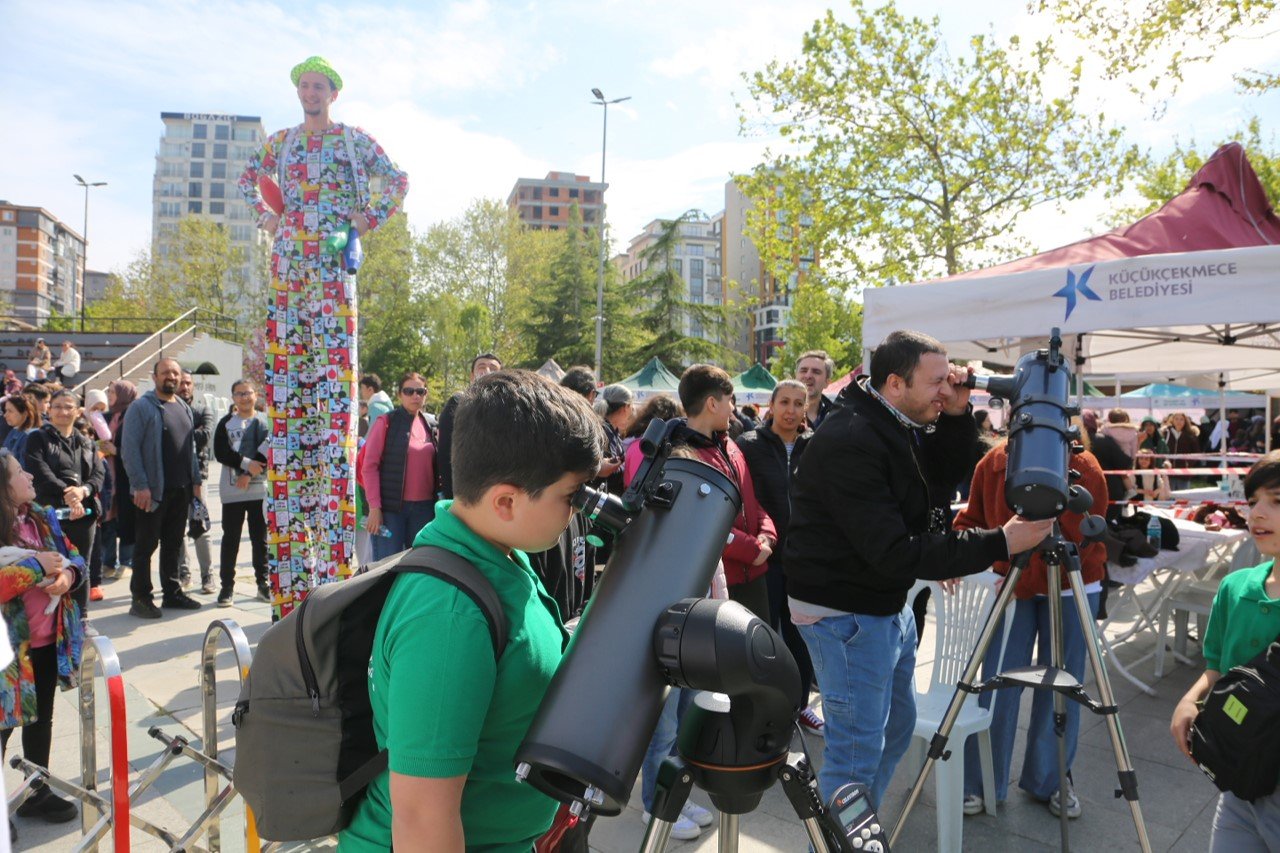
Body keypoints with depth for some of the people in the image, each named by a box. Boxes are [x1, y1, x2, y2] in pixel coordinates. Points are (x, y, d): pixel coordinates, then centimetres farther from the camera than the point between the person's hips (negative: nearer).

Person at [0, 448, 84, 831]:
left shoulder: (41, 517, 2)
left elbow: (73, 556, 7)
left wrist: (68, 574, -14)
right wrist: (36, 566, -24)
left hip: (49, 640, 7)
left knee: (41, 718, 20)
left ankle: (37, 792, 37)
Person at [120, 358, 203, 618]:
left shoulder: (184, 408, 14)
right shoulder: (141, 407, -7)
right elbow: (129, 449, -13)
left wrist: (195, 479, 13)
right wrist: (140, 485, -18)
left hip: (181, 489, 6)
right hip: (152, 490, -6)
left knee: (173, 543, 14)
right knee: (146, 544, 1)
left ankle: (172, 592, 24)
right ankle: (140, 598, 9)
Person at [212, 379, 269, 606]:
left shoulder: (265, 422, 5)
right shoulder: (226, 423, 7)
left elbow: (267, 452, -5)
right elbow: (220, 453, -4)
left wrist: (248, 475, -13)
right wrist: (247, 464, -15)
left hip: (260, 489, 0)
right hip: (231, 491, 0)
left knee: (260, 538, 6)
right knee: (230, 538, 5)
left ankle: (263, 583, 15)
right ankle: (227, 585, 13)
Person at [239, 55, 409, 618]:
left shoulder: (354, 140, 11)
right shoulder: (281, 141, 20)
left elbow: (398, 181, 11)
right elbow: (249, 178, 30)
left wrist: (369, 218, 0)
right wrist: (264, 214, 12)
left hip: (334, 261, -3)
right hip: (289, 258, 3)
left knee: (333, 370, -11)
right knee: (286, 376, -3)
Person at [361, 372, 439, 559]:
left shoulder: (429, 425, 13)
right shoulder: (386, 423, -2)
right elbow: (369, 466, -6)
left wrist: (436, 501, 7)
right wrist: (374, 507, -12)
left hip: (424, 507, 5)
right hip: (391, 507, -5)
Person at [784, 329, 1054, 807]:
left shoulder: (898, 426, 3)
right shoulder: (849, 441, -27)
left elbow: (948, 473, 15)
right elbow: (895, 552, -30)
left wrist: (957, 415, -3)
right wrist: (999, 544, -28)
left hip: (891, 603, 10)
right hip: (846, 612, -10)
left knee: (897, 729, 23)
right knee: (857, 750, -2)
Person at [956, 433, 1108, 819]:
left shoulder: (1084, 470, -18)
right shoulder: (992, 464, -10)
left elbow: (1079, 542, -22)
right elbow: (973, 519, 0)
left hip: (1070, 589, -1)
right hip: (1011, 587, 1)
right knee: (998, 688, -2)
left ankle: (1050, 781, 27)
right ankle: (979, 783, 13)